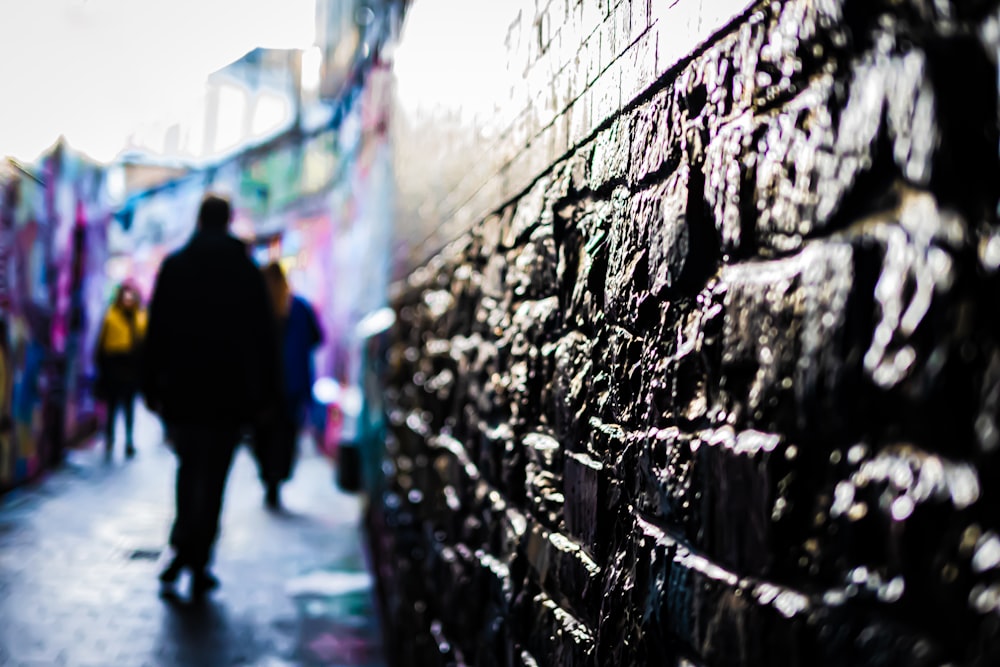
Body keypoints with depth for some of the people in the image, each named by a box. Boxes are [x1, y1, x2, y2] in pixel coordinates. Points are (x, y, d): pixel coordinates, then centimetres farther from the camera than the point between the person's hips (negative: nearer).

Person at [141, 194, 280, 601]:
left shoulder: (174, 266, 2)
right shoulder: (247, 271, 1)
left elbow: (156, 331, 0)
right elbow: (264, 338, 0)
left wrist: (151, 386, 5)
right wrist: (267, 395, 4)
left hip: (181, 392, 1)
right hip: (229, 395, -1)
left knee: (188, 468, 18)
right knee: (213, 479, 4)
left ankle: (183, 552, 12)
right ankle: (196, 564, 3)